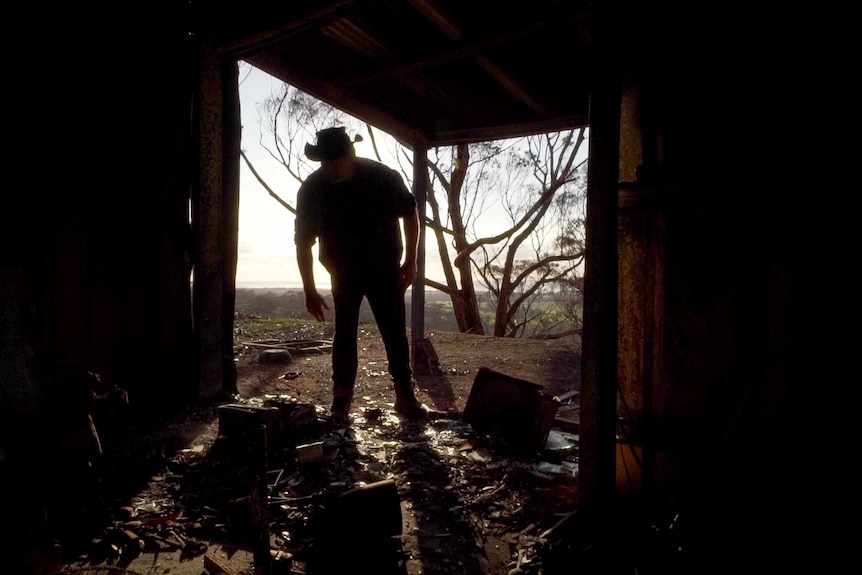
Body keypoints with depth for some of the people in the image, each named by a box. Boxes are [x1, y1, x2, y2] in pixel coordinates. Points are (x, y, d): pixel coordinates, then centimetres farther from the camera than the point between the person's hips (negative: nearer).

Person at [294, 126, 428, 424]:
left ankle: (405, 396, 8)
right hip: (344, 274, 1)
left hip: (385, 270, 0)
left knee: (395, 332, -2)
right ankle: (341, 399, 6)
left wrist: (410, 262, -7)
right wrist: (309, 290, -10)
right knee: (345, 333, -2)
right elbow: (303, 242, -8)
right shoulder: (312, 189, -15)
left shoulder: (383, 177, -18)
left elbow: (410, 213, -3)